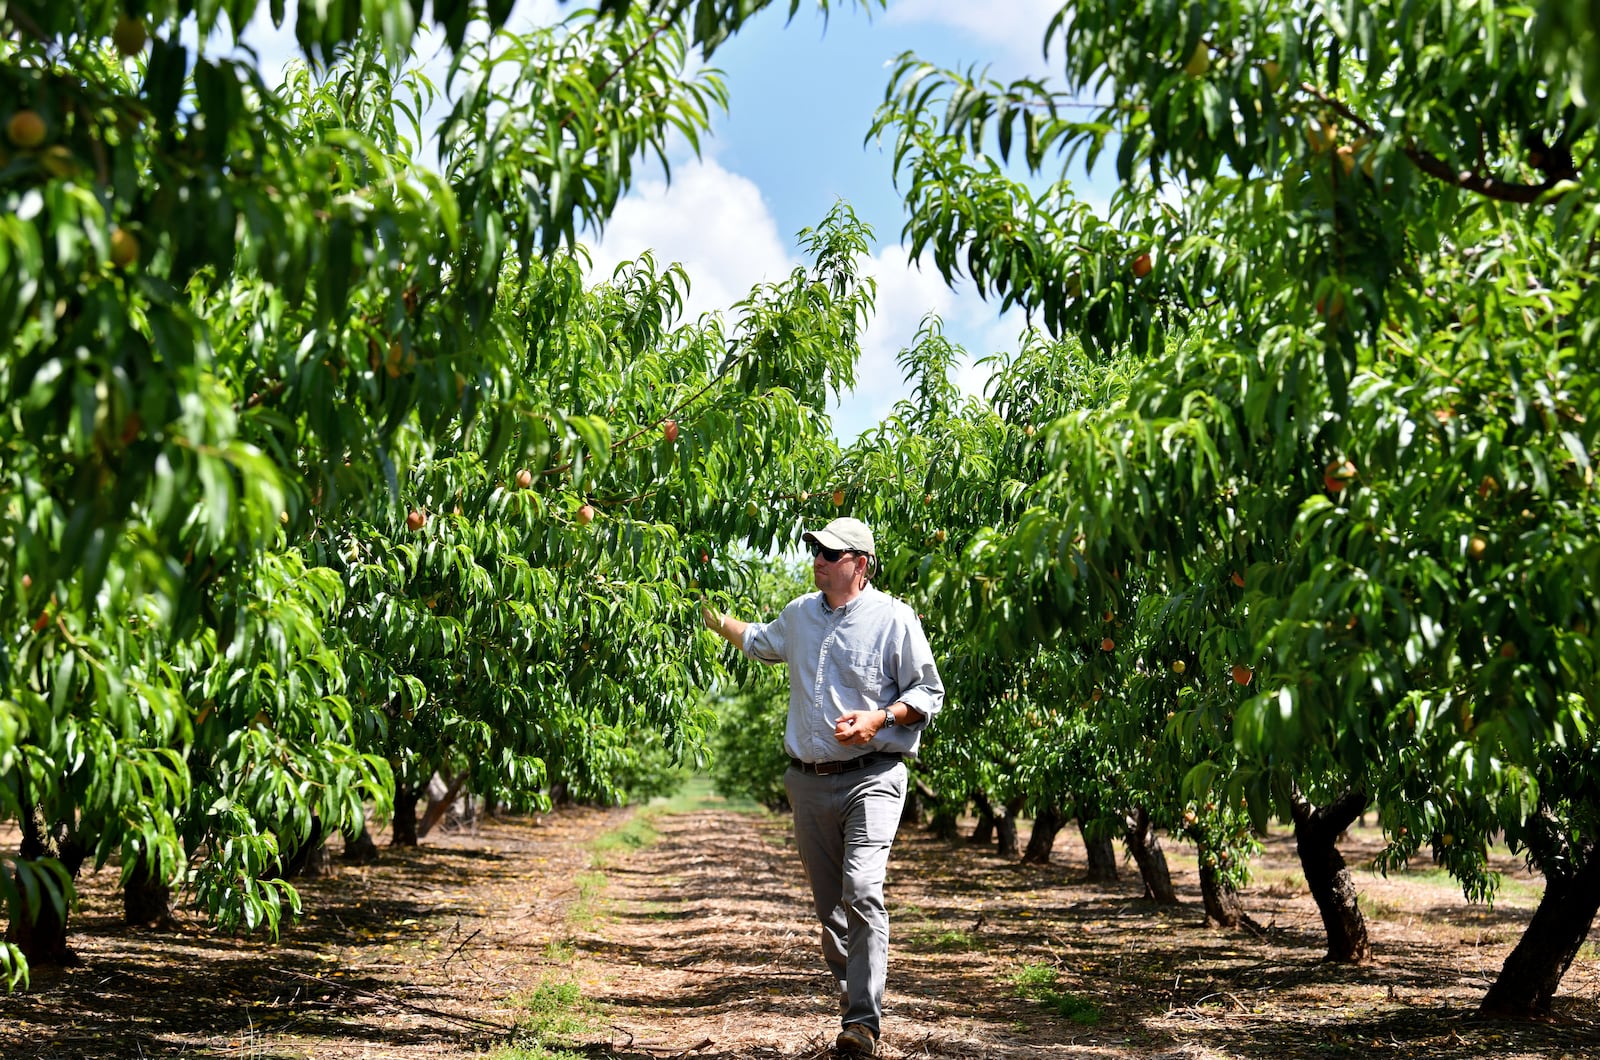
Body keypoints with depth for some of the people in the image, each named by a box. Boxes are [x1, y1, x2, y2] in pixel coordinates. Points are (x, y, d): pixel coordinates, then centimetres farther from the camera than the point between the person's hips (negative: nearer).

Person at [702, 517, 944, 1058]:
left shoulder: (893, 618, -4)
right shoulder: (799, 615, 13)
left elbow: (929, 694, -2)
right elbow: (758, 641, 36)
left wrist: (879, 718, -16)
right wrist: (716, 619, 31)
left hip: (870, 778, -6)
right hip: (809, 783, 6)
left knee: (861, 890, -20)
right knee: (829, 905, 9)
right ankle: (851, 997, 21)